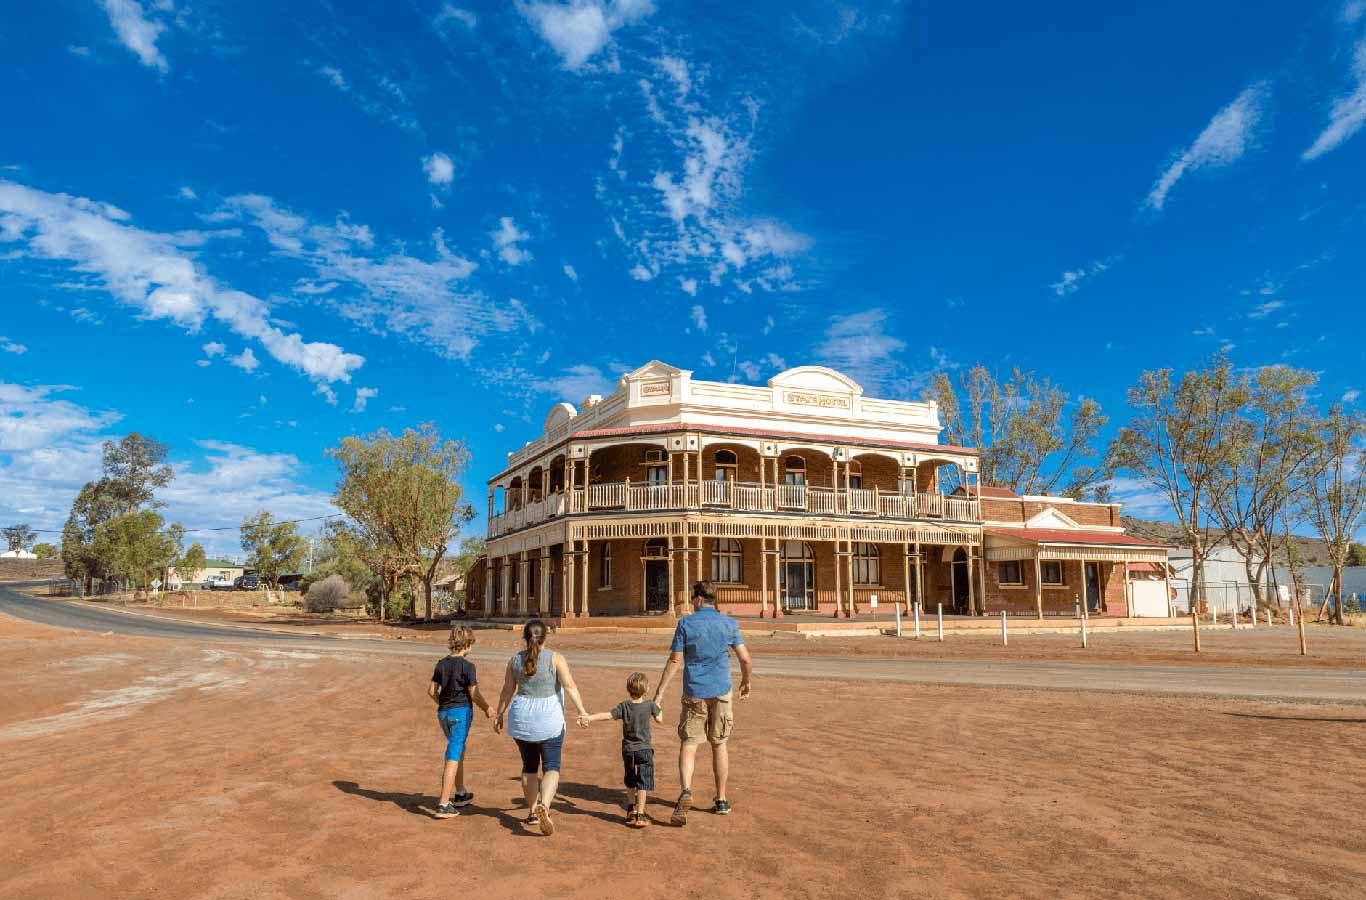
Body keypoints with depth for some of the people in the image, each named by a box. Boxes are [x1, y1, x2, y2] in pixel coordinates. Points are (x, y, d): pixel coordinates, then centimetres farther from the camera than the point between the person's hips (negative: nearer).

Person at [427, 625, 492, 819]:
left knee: (459, 753, 23)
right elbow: (474, 695, -12)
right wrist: (487, 709, 4)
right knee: (452, 758, -4)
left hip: (443, 713, 7)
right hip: (461, 712, -7)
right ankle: (443, 805, -5)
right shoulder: (467, 666, -14)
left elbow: (432, 690, 7)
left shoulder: (441, 663, 4)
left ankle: (460, 795, 36)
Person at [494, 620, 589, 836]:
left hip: (522, 719, 4)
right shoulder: (555, 658, -9)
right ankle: (544, 806, -23)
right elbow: (570, 686, -16)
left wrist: (500, 715, 16)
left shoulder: (515, 660, 0)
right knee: (551, 767, 0)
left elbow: (507, 690, 6)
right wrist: (582, 710, -16)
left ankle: (532, 812, 25)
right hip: (549, 720, -3)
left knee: (529, 766, 18)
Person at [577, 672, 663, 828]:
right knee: (643, 783, 1)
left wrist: (588, 718, -19)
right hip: (644, 749, -2)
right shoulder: (650, 705, -8)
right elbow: (660, 720, 5)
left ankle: (631, 810, 32)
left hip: (628, 749, 2)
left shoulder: (624, 706, -8)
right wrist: (658, 708, 22)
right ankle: (640, 815, -4)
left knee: (630, 782, 22)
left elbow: (607, 715, -19)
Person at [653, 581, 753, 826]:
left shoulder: (686, 623, -4)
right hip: (721, 691, 2)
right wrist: (746, 682, 20)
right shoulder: (730, 624, 1)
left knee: (688, 744, 2)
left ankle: (686, 791, -21)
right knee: (719, 744, 14)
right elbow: (746, 660, 0)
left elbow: (674, 661, -6)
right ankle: (721, 800, 20)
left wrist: (659, 693, -2)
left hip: (694, 693, -2)